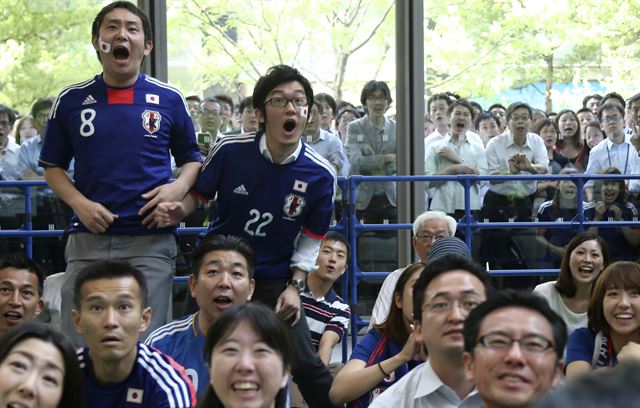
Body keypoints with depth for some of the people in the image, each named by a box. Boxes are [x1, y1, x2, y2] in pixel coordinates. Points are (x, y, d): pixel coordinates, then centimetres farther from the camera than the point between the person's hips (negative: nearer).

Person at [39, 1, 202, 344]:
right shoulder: (71, 100, 7)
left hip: (151, 241, -1)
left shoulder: (169, 100, 6)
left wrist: (178, 188, -5)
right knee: (76, 348, 1)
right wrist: (80, 204, -4)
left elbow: (191, 158, 17)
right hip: (88, 239, 1)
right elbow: (53, 166, 14)